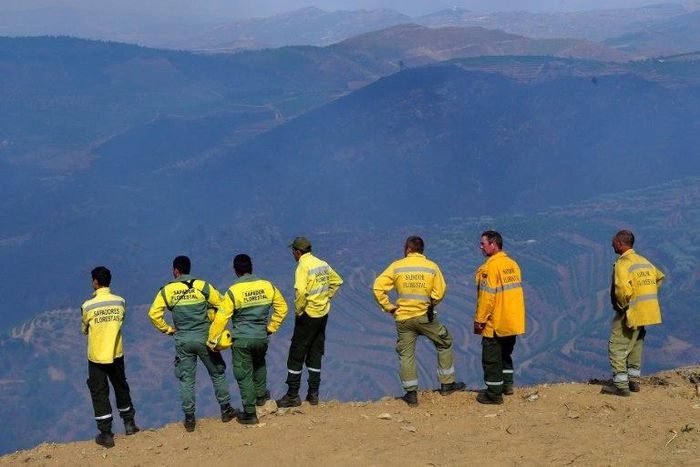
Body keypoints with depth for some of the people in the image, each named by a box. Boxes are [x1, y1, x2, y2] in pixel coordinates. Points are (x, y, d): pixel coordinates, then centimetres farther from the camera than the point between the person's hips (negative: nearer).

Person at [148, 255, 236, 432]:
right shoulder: (202, 286, -4)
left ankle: (189, 418, 12)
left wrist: (168, 329, 8)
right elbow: (221, 306, -4)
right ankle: (226, 410, 21)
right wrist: (215, 325, 12)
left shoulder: (167, 290, -2)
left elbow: (154, 313, -4)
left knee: (186, 379, 10)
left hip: (183, 341, 1)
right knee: (217, 374, 14)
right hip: (204, 338, 0)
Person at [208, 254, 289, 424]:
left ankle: (250, 413, 11)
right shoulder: (268, 286, -4)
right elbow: (282, 308, 6)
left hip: (241, 340, -4)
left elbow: (221, 318, -15)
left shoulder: (233, 291, -16)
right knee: (259, 365, 33)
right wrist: (271, 327, 16)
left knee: (244, 375, 7)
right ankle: (261, 395, 44)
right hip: (262, 338, 4)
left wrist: (212, 340, -5)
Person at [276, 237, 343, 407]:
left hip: (308, 315, -8)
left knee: (296, 355, 2)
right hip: (323, 313, 8)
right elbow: (337, 281, 20)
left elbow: (300, 291, -30)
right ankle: (313, 393, 18)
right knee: (315, 355, 15)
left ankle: (293, 395, 5)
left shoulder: (303, 267, -17)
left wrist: (298, 310, -16)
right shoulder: (322, 264, 7)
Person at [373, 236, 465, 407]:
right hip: (425, 316, 0)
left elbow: (378, 287, -9)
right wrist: (429, 304, 11)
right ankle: (447, 384, 22)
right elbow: (440, 292, -5)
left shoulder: (397, 266, -3)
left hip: (403, 318, 0)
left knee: (406, 355, 9)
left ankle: (411, 394, 8)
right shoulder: (432, 267, -2)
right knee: (445, 343, 20)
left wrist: (388, 307, 1)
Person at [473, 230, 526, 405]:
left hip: (495, 324, -8)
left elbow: (487, 296, -22)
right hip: (513, 323, 8)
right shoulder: (513, 264, 7)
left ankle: (494, 394, 7)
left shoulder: (490, 267, -19)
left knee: (491, 358, 2)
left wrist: (479, 320, -16)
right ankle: (507, 384, 31)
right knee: (505, 354, 24)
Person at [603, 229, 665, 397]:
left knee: (617, 348, 0)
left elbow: (623, 290, -29)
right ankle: (634, 381, 28)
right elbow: (659, 277, 23)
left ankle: (621, 386, -2)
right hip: (646, 312, 8)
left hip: (631, 312, -8)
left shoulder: (622, 264, -17)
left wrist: (621, 306, -11)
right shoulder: (644, 261, 10)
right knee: (635, 346, 22)